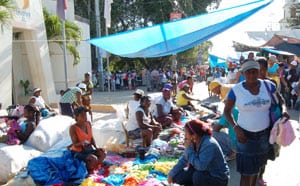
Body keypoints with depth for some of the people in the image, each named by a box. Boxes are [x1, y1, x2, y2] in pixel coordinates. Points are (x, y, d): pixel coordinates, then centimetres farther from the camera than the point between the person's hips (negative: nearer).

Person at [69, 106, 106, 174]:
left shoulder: (88, 124, -1)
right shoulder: (73, 128, -21)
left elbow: (91, 138, 5)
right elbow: (75, 145, -20)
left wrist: (96, 148, -8)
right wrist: (82, 143, -41)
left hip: (89, 148, 7)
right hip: (78, 152, -7)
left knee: (103, 153, -12)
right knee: (94, 159, -29)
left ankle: (94, 167, 9)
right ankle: (87, 170, -1)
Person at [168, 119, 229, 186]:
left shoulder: (209, 144, -30)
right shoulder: (194, 142, -6)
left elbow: (200, 166, -35)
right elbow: (184, 159, 4)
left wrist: (189, 149, -27)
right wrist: (172, 173, 2)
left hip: (219, 178, -7)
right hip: (204, 172, 7)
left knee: (198, 176, -34)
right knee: (178, 176, -2)